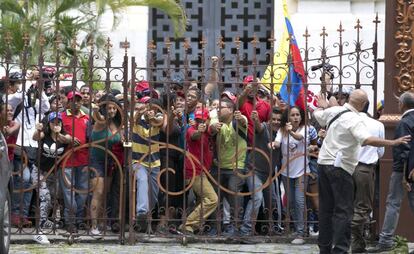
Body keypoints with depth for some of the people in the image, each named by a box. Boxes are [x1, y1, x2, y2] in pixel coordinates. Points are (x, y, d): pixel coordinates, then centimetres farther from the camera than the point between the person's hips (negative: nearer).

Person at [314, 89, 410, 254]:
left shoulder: (334, 111, 6)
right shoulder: (355, 120, -16)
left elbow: (317, 115, 27)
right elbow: (366, 140, -31)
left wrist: (322, 107, 49)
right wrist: (393, 142, -29)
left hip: (323, 162, 8)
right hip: (340, 166, -8)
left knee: (326, 208, 14)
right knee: (343, 211, -5)